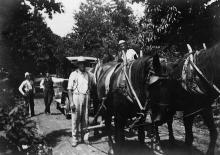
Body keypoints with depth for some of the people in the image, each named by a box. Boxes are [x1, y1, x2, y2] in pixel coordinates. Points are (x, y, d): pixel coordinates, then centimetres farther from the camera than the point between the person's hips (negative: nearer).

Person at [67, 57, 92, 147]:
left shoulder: (87, 75, 11)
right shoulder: (73, 74, 0)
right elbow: (69, 89, -3)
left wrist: (89, 99, 5)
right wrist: (71, 102, -11)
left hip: (85, 97, 3)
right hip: (76, 96, -3)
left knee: (85, 118, 5)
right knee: (75, 118, -1)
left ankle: (83, 136, 17)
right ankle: (74, 138, 8)